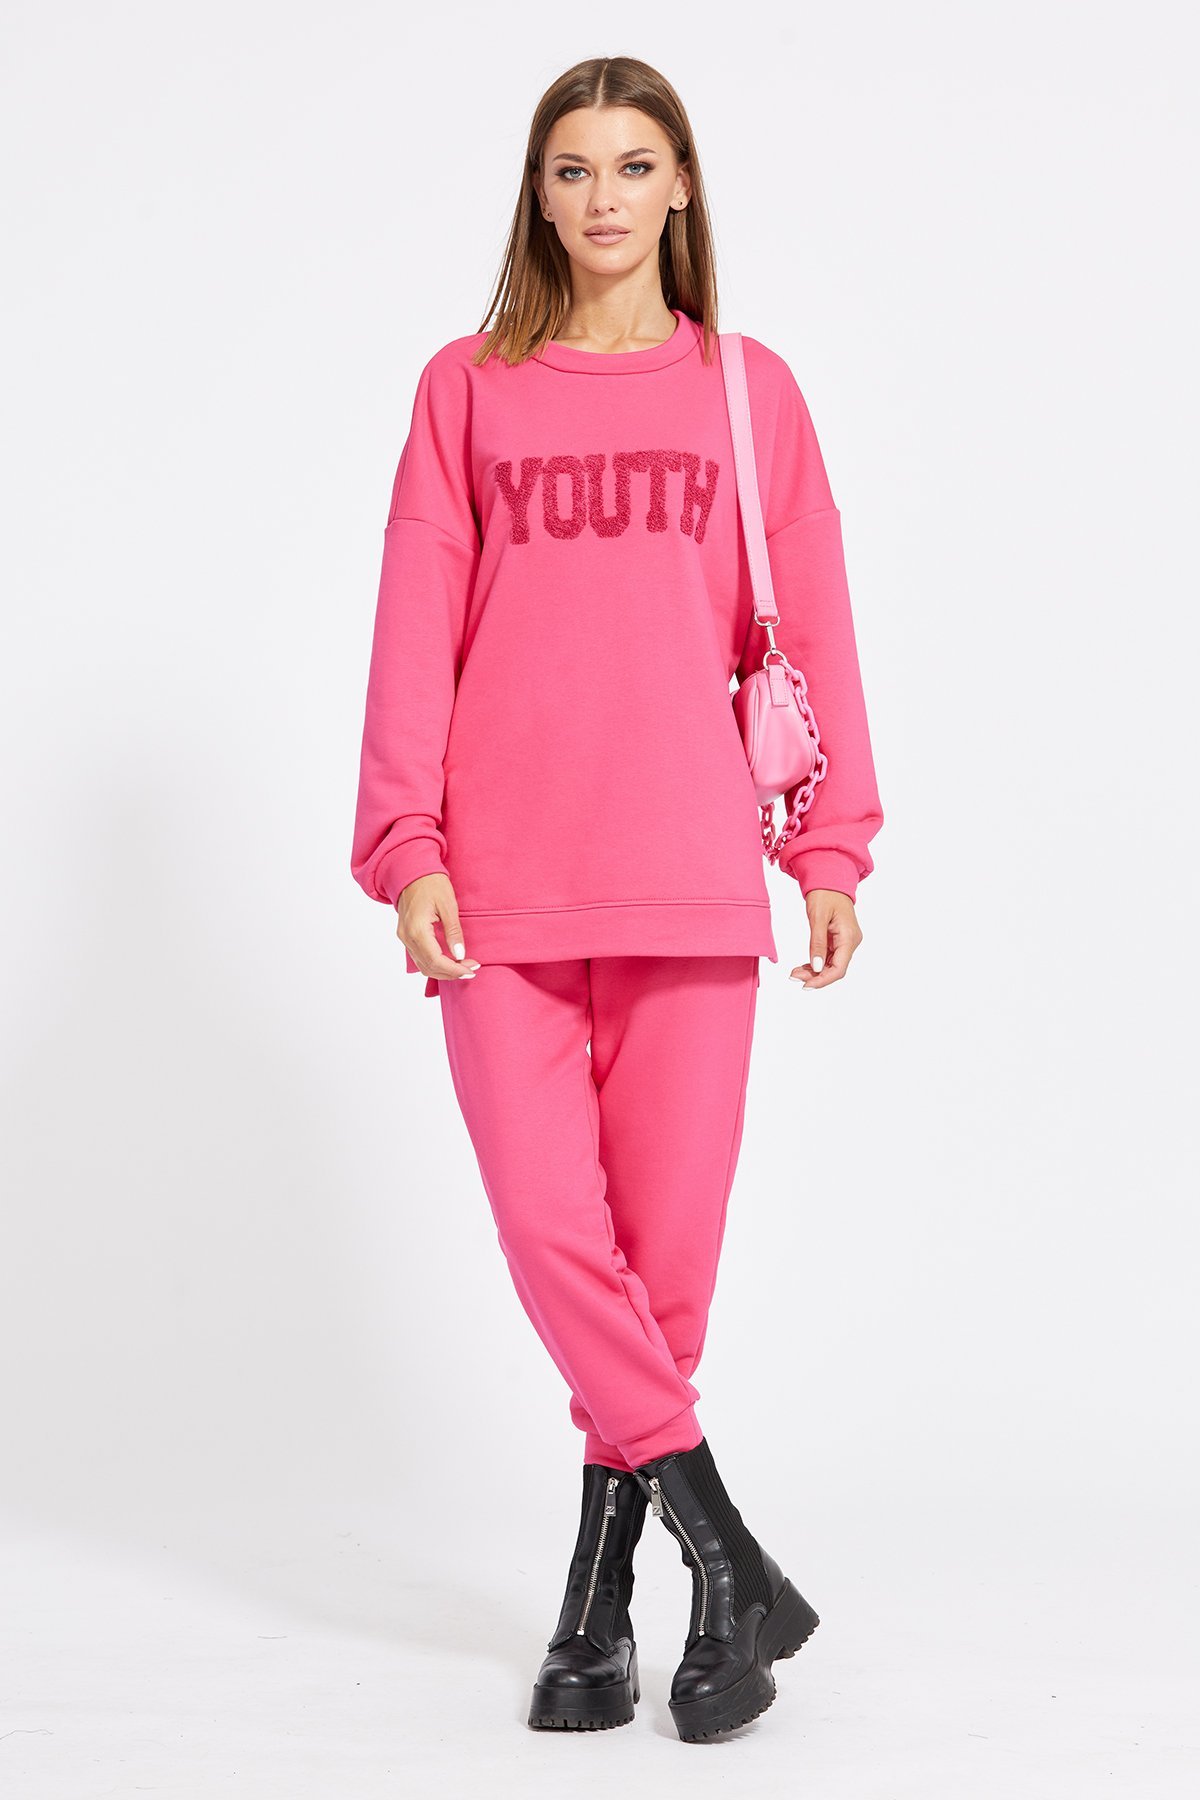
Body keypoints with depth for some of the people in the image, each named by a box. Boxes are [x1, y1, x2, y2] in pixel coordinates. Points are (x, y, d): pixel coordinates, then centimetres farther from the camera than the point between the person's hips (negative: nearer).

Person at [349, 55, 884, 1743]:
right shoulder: (467, 389, 10)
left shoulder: (749, 391, 10)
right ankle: (732, 1567, 6)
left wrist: (832, 842, 4)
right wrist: (405, 842, -3)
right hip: (501, 888, 0)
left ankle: (604, 1586, 17)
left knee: (668, 1244, 1)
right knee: (549, 1225, -7)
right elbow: (416, 632, 6)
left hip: (692, 879, 0)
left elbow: (807, 627, 9)